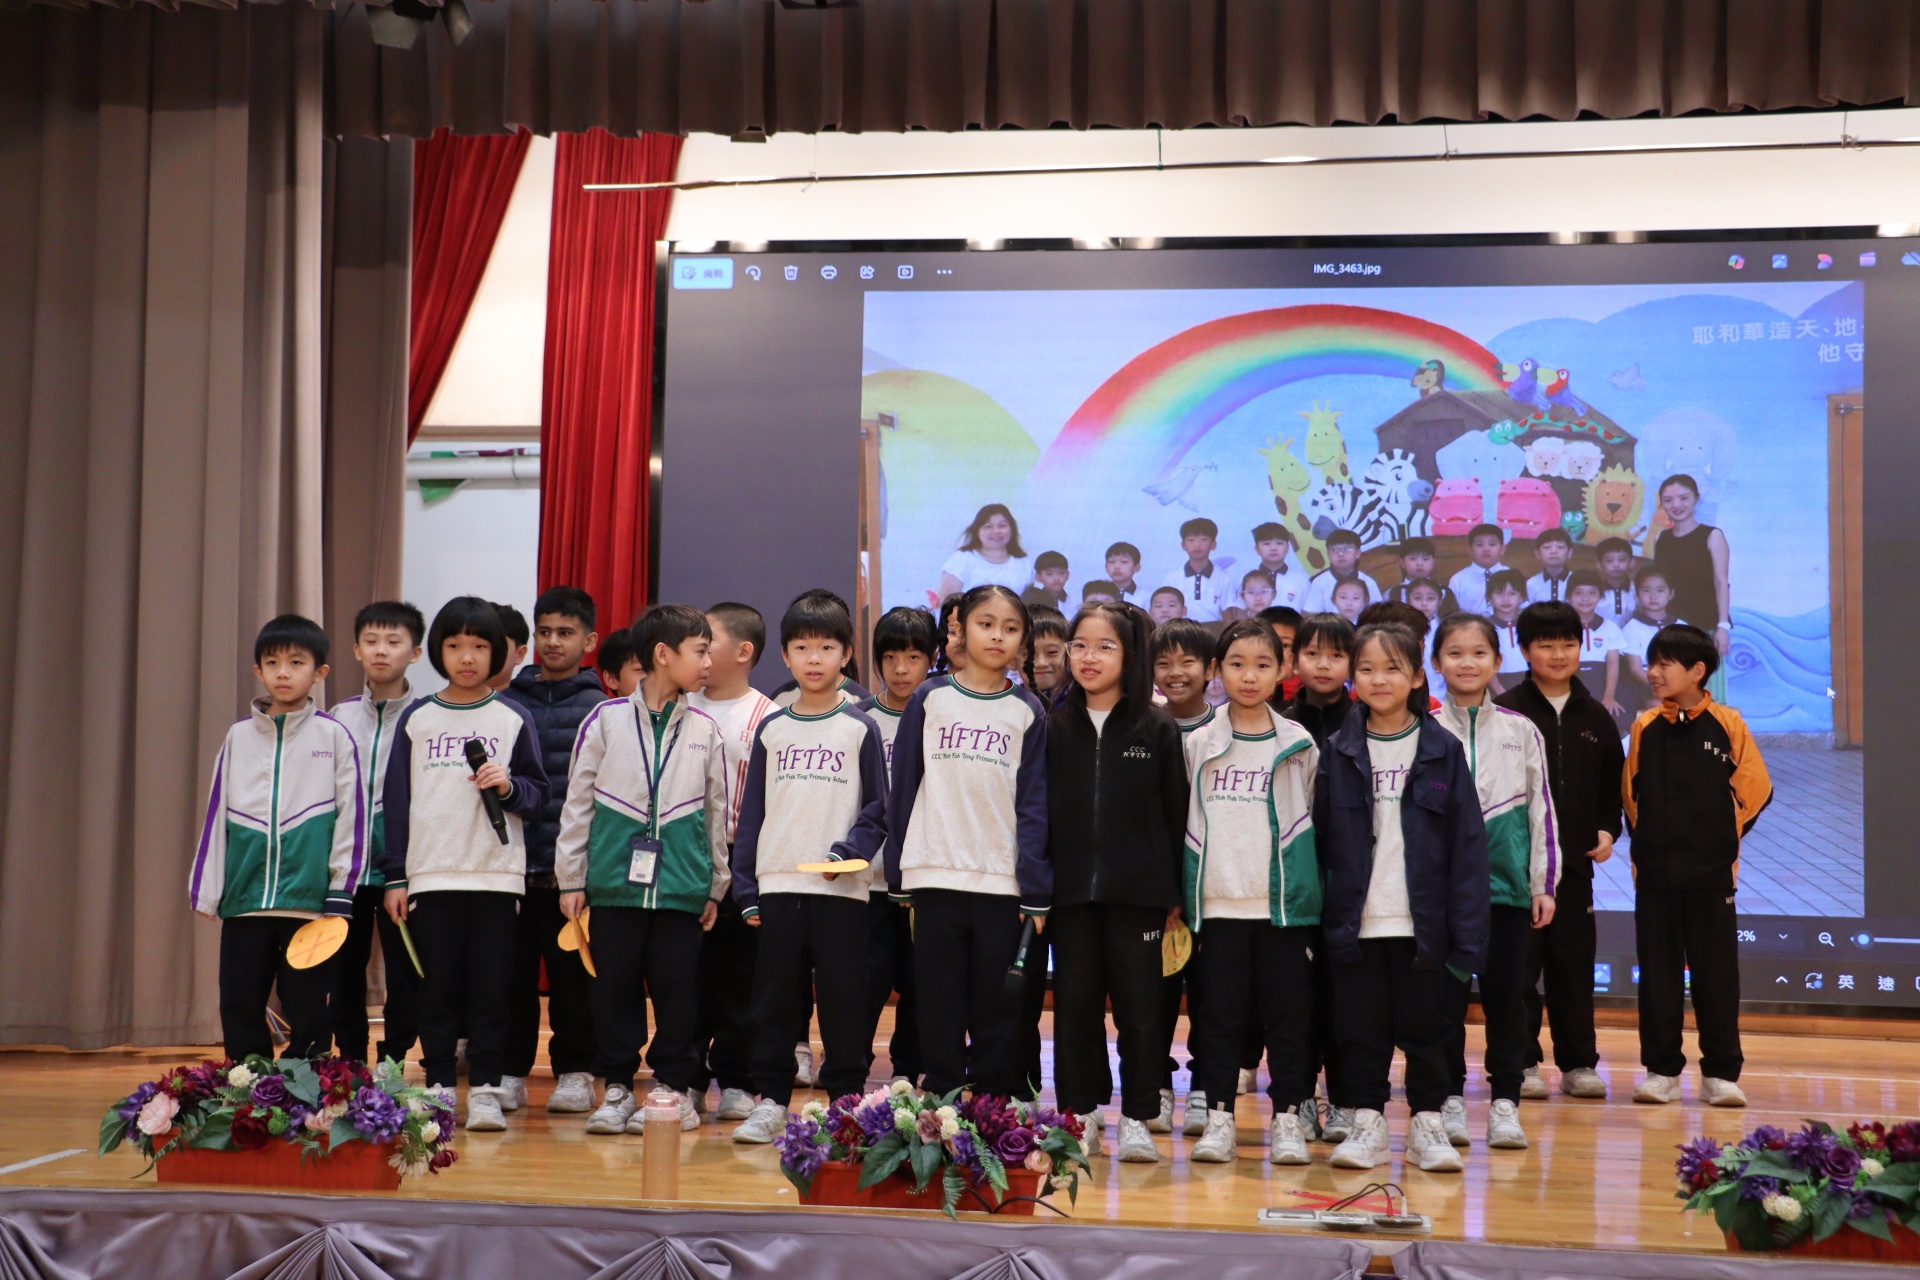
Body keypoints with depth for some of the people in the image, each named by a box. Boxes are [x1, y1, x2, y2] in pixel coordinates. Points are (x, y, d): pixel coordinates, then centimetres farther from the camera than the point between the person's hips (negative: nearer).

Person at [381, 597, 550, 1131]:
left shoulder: (512, 719, 7)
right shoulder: (417, 719, 9)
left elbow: (538, 794, 7)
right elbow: (397, 800, 9)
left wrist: (509, 787, -15)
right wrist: (394, 875, 4)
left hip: (497, 873, -1)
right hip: (430, 874, 1)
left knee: (491, 989, -1)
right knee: (437, 989, 3)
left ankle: (486, 1090, 6)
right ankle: (438, 1088, 12)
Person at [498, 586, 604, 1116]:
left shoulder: (601, 709, 3)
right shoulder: (507, 703, 9)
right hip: (512, 861, 2)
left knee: (572, 973, 4)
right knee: (512, 971, 6)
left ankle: (575, 1072, 14)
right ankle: (509, 1071, 16)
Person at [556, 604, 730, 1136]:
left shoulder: (704, 729, 7)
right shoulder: (605, 719, 1)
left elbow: (717, 812, 13)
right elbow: (577, 802, 5)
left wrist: (716, 886, 14)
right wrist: (570, 878, 4)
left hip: (681, 885, 1)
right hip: (615, 881, -1)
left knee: (677, 988, 2)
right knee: (615, 987, 4)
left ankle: (674, 1086, 15)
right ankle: (617, 1086, 17)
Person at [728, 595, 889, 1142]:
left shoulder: (859, 728, 4)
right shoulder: (771, 729, 11)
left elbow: (879, 808, 3)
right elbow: (752, 812, 11)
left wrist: (851, 851, -13)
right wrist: (746, 886, 5)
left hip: (841, 888, -2)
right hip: (777, 885, 2)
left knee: (843, 999, -1)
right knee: (775, 999, 5)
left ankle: (847, 1100, 8)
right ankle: (770, 1101, 13)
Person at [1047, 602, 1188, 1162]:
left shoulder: (1158, 730, 1)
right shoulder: (1054, 728, 6)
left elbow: (1175, 814, 2)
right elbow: (1035, 810, 6)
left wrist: (1174, 895, -1)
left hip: (1137, 890, -2)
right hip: (1070, 889, 2)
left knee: (1139, 1004, 3)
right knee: (1075, 1003, 6)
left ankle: (1137, 1120, 11)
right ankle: (1079, 1115, 17)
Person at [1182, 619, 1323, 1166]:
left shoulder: (1298, 745, 6)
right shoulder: (1198, 745, 6)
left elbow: (1310, 822, 11)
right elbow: (1182, 822, 10)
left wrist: (1312, 890, 7)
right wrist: (1178, 894, 6)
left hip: (1284, 901, 0)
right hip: (1217, 900, 0)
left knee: (1287, 1012, 2)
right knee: (1220, 1011, 2)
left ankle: (1288, 1115, 10)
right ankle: (1218, 1116, 9)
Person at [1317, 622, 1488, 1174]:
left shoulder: (1444, 751, 1)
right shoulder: (1338, 753, 4)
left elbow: (1467, 845, -1)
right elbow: (1319, 839, 5)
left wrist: (1466, 932, -7)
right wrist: (1313, 913, -1)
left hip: (1422, 921, -1)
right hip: (1356, 921, 1)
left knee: (1424, 1026, 8)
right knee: (1361, 1028, 6)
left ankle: (1427, 1124, 20)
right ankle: (1365, 1123, 18)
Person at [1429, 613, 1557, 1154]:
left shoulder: (1521, 731, 6)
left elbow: (1540, 807, 7)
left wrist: (1545, 883, 3)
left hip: (1508, 881, 1)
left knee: (1505, 996, 4)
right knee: (1445, 994, 4)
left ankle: (1505, 1102, 12)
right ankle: (1450, 1099, 13)